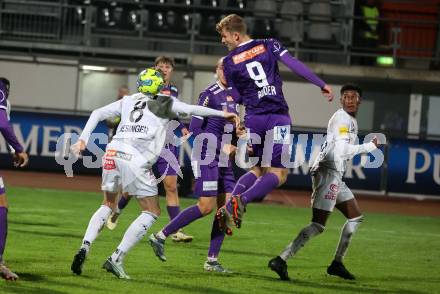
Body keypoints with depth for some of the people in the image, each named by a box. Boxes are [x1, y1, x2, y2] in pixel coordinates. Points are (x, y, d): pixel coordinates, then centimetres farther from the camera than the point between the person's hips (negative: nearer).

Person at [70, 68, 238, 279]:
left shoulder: (128, 101, 24)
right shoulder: (164, 104, 13)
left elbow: (98, 114, 18)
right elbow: (192, 110, 7)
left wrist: (83, 139, 16)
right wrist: (222, 114, 15)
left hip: (112, 154, 5)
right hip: (135, 160, -5)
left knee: (108, 204, 25)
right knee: (151, 212, 7)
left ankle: (84, 247, 3)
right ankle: (116, 259, -5)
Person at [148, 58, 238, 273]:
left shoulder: (232, 95, 14)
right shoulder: (209, 94, -11)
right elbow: (195, 128, -15)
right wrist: (220, 147, -17)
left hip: (223, 159, 8)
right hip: (206, 156, -8)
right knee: (206, 206, -13)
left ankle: (212, 260, 5)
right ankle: (160, 236, -2)